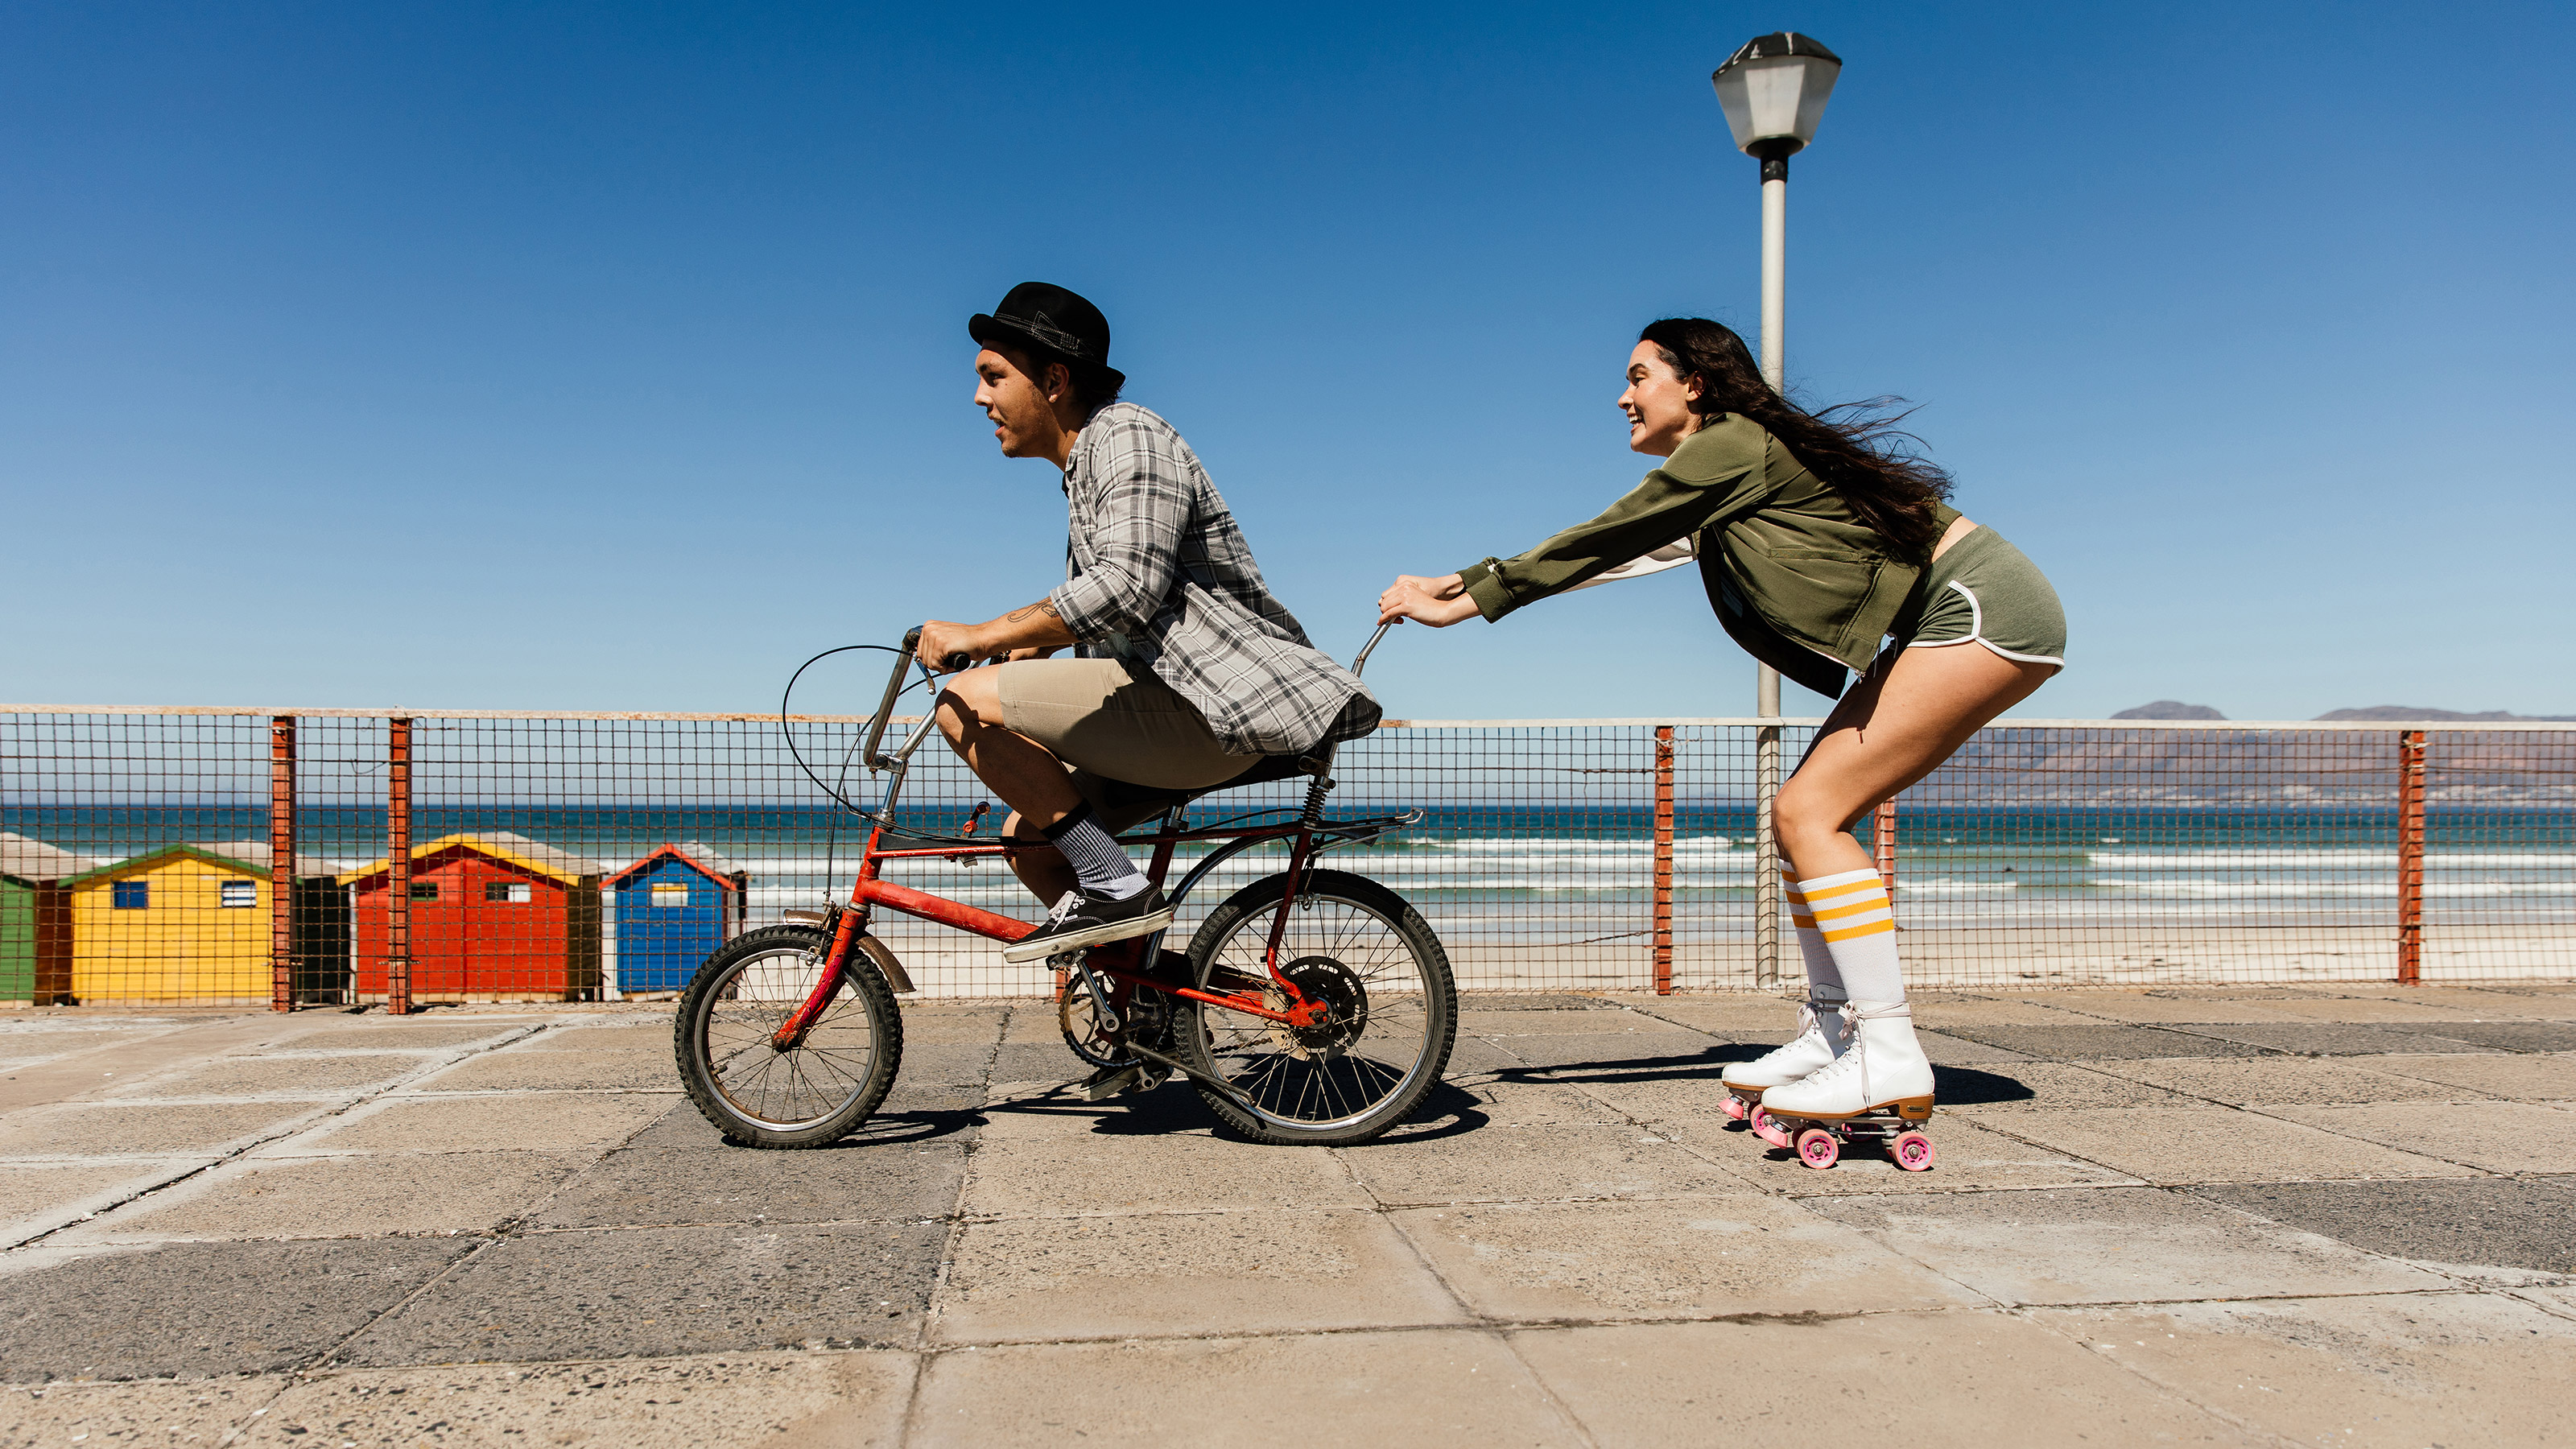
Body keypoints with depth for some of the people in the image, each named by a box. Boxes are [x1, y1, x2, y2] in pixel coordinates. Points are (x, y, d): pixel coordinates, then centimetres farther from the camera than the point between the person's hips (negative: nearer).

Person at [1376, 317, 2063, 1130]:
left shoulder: (1730, 446, -11)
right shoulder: (1717, 490, 18)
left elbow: (1599, 540, -11)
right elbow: (1619, 552, 19)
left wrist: (1462, 604, -4)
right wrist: (1458, 583, 16)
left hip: (1983, 607, -10)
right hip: (1949, 617, 10)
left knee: (1811, 811, -15)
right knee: (1804, 812, 6)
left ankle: (1890, 1061, -15)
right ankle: (1832, 1034, 10)